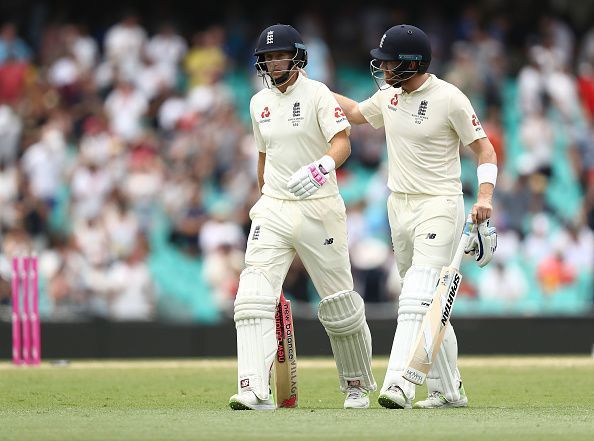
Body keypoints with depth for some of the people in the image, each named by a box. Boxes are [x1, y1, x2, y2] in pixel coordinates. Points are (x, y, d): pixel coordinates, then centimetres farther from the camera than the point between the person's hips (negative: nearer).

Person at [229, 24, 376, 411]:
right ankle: (255, 390, -23)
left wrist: (323, 165, -40)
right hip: (273, 210, 4)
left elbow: (342, 143, -20)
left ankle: (358, 385, 24)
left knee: (340, 302, 4)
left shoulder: (317, 94, -7)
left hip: (319, 208, -4)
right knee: (253, 297, -15)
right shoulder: (260, 103, 11)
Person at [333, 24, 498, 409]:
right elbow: (356, 113, 29)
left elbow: (485, 150, -9)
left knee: (418, 300, -20)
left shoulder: (449, 99, -12)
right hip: (400, 207, 8)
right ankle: (449, 392, 19)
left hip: (439, 207, -8)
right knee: (429, 306, 12)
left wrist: (484, 198, -22)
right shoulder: (390, 95, 8)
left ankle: (399, 386, -30)